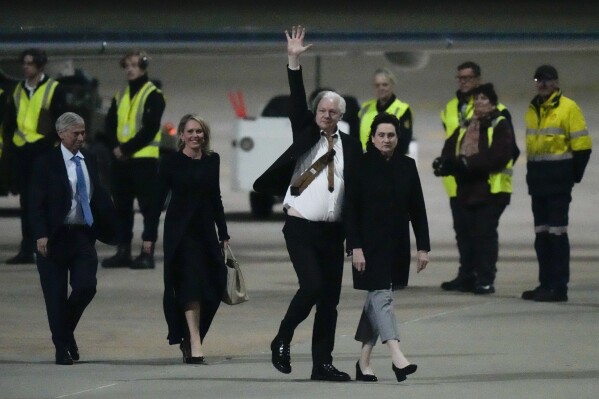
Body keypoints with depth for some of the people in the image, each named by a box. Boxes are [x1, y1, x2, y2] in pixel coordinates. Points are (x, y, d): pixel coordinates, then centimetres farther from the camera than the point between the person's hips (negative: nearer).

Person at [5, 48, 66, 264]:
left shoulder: (54, 89, -2)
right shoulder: (18, 90, 15)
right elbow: (10, 121, 18)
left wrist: (53, 144, -13)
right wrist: (9, 144, 6)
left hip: (44, 152, -6)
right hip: (21, 152, 6)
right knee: (26, 203, 8)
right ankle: (26, 250, 11)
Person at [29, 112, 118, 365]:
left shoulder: (89, 160, 9)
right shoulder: (46, 163, -5)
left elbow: (100, 196, 14)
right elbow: (36, 203, -8)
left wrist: (115, 225, 4)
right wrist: (41, 235, -18)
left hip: (84, 235, 4)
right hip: (56, 237, -4)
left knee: (86, 287, -7)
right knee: (56, 295, 1)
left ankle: (67, 331, 18)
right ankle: (62, 347, 11)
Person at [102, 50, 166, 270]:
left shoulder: (153, 95, -5)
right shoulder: (120, 96, 17)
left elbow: (150, 128, -14)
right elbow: (110, 125, 11)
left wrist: (127, 148, -15)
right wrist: (116, 147, -8)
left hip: (144, 159, -7)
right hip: (121, 160, 7)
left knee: (148, 208, -6)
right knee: (122, 208, 9)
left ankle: (147, 254, -7)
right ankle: (123, 252, 14)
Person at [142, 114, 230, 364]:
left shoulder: (212, 160, 8)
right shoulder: (171, 162, -4)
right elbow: (159, 199, -3)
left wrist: (223, 234, 14)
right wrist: (149, 234, -6)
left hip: (205, 229, 5)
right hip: (180, 230, -5)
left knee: (213, 287, 4)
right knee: (190, 286, -11)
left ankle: (186, 337, 23)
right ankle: (194, 345, -13)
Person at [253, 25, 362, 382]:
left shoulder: (351, 145, 8)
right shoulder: (306, 133, 5)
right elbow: (297, 103, -8)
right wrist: (294, 63, -17)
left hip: (333, 232, 3)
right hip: (301, 228, -3)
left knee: (330, 299, 4)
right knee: (312, 286, -17)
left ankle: (323, 363, 11)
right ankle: (282, 341, 3)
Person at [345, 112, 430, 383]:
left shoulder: (407, 166, 5)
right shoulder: (361, 166, -6)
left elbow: (417, 209, 6)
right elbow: (351, 209, -8)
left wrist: (423, 246, 2)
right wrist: (355, 247, -15)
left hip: (397, 245, 4)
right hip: (370, 243, -4)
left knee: (377, 299, 11)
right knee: (381, 296, -12)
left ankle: (364, 360, 19)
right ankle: (398, 358, -23)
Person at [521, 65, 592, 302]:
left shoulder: (568, 108, -8)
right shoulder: (532, 110, 14)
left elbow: (582, 146, -9)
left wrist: (573, 176, -9)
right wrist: (532, 173, 13)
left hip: (558, 182, -7)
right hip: (538, 181, 7)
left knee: (557, 232, -8)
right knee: (541, 233, 10)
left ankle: (559, 287, -7)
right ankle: (545, 284, 17)